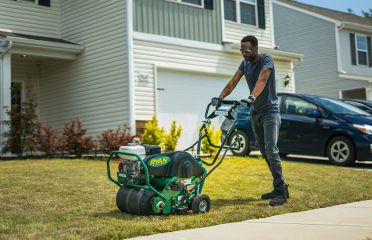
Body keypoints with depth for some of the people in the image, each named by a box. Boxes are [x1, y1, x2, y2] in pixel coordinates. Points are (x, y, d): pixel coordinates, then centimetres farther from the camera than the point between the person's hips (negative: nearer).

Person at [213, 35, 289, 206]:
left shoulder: (266, 60, -12)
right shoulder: (245, 63, 9)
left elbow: (262, 80, -30)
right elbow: (233, 81, -1)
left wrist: (252, 97, -47)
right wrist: (220, 98, -16)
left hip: (269, 112, -7)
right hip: (255, 113, 8)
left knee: (271, 151, -17)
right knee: (264, 153, 8)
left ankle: (281, 191, -16)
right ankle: (279, 188, 14)